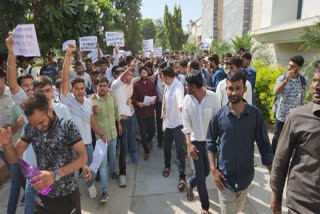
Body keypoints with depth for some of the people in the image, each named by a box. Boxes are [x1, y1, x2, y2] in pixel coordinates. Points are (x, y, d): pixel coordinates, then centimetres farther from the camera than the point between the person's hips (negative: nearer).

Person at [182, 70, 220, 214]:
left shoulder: (212, 97, -13)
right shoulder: (187, 99, -9)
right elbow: (186, 123, -8)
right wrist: (188, 144, -17)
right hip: (196, 141, 0)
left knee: (206, 172, 12)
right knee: (201, 175, 6)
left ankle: (191, 184, 45)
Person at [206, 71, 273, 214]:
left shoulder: (255, 114, -9)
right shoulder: (218, 115, -10)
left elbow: (264, 145, -4)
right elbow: (210, 143, -1)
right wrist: (213, 169, -8)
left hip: (246, 175, 2)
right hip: (225, 177, -1)